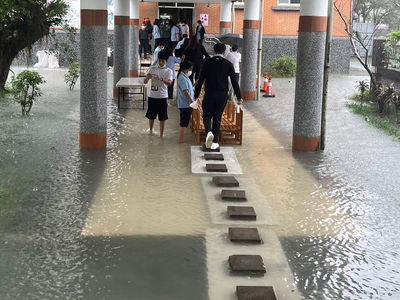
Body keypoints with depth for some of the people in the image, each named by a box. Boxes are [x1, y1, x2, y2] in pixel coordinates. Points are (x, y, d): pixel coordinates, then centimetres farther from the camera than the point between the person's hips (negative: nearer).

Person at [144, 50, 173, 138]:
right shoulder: (152, 68, 3)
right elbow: (145, 82, 2)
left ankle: (161, 134, 12)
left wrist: (161, 79, -39)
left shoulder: (168, 71, -3)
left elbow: (169, 82, -20)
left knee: (162, 117, 2)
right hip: (152, 96, 2)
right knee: (151, 115, 15)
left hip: (162, 97, -2)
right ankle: (150, 129, 37)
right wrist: (147, 77, -21)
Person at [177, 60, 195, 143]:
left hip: (186, 104, 10)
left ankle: (181, 139, 24)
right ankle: (181, 140, -2)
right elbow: (186, 93, -23)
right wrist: (193, 102, -22)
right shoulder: (183, 79, -18)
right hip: (185, 105, -10)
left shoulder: (184, 77, 13)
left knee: (183, 123, 16)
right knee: (184, 123, -6)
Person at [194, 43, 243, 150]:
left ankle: (209, 131, -18)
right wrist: (239, 97, 7)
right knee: (217, 118, 10)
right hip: (223, 95, 1)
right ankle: (215, 142, 12)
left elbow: (201, 80, 1)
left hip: (209, 94, -1)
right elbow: (234, 82, 0)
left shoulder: (207, 62, 0)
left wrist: (196, 95, 7)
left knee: (207, 115, 12)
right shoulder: (228, 64, 0)